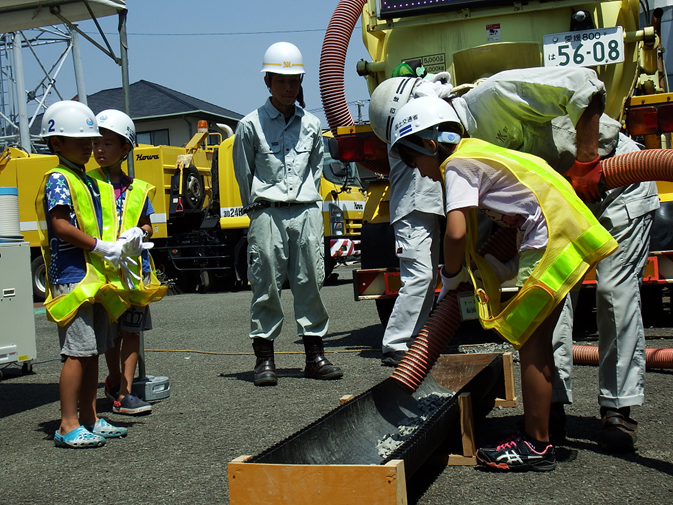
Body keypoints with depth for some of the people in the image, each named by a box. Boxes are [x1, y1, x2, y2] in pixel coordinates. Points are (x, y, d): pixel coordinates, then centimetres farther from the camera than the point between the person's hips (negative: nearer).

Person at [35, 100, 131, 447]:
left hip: (96, 278, 9)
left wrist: (121, 243, 7)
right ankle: (68, 426, -3)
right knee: (77, 352, -9)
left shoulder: (88, 182, 19)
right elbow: (61, 226, -18)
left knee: (93, 351, 12)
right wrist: (102, 247, -17)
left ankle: (90, 420, 20)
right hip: (72, 278, -9)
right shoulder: (57, 179, -7)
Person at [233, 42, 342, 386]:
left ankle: (315, 355, 10)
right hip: (267, 213, -3)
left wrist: (306, 199, 12)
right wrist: (257, 208, 8)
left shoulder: (312, 125, 11)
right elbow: (243, 173, 7)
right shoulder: (251, 125, 1)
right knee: (266, 284, -2)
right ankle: (264, 358, 5)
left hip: (307, 212, 3)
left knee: (310, 281, 3)